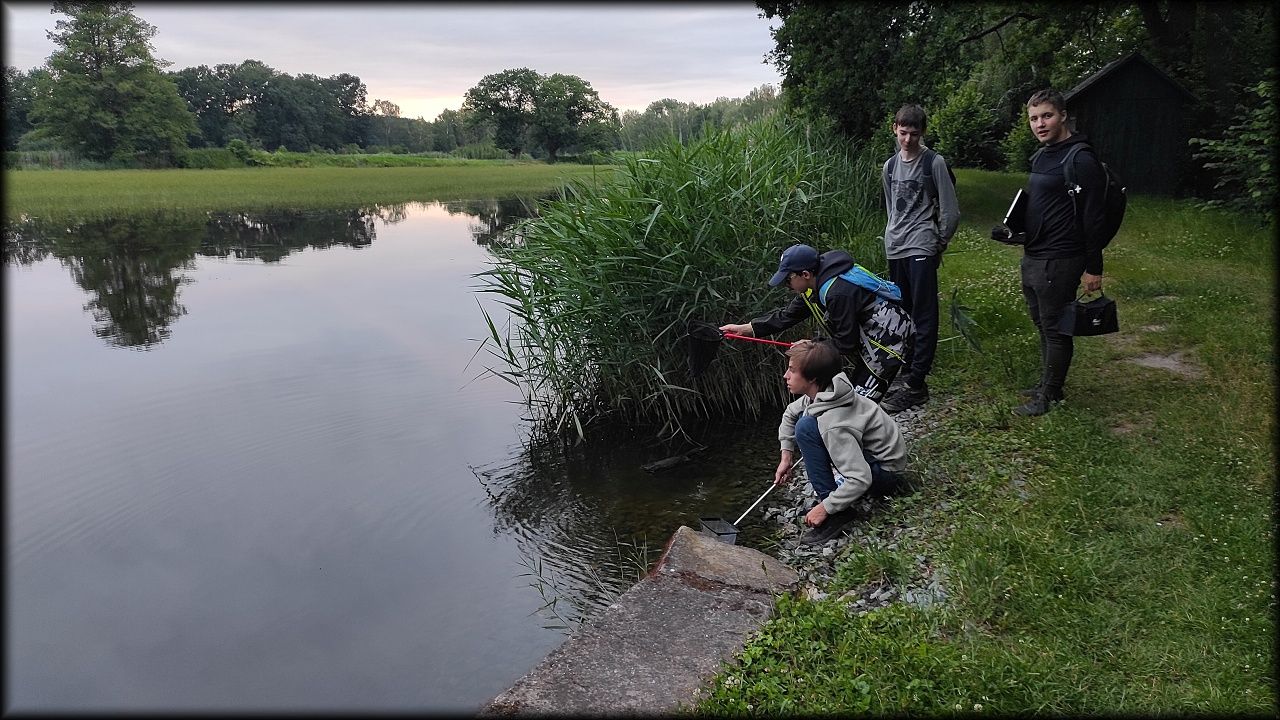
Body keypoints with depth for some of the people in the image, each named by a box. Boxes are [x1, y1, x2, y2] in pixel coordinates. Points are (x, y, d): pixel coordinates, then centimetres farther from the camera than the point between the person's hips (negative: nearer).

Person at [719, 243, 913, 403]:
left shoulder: (837, 293, -30)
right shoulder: (814, 287, 1)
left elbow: (846, 342, -25)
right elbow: (787, 315, 7)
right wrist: (744, 328, 2)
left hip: (888, 337, -10)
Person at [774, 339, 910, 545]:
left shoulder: (833, 424, -32)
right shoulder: (825, 391, -6)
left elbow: (860, 479, -34)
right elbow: (790, 414, 13)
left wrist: (825, 508, -23)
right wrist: (786, 457, 7)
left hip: (887, 473, -9)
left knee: (806, 428, -24)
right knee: (804, 418, 8)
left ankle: (837, 513, -17)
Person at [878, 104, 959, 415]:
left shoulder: (934, 163, -6)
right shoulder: (890, 166, 13)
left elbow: (950, 211, -3)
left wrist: (939, 244, 4)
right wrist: (895, 235, 18)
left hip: (921, 249, -6)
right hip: (895, 249, 7)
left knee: (923, 317, -7)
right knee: (902, 314, 11)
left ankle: (915, 384, -9)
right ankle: (907, 370, 21)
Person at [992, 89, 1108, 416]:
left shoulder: (1081, 160, -14)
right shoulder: (1042, 157, 14)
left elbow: (1092, 218, -16)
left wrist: (1093, 268, -15)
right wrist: (1013, 233, 10)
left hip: (1058, 262, -9)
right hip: (1032, 259, 9)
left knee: (1055, 329, 0)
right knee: (1043, 326, 18)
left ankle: (1049, 396, 10)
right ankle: (1047, 384, 30)